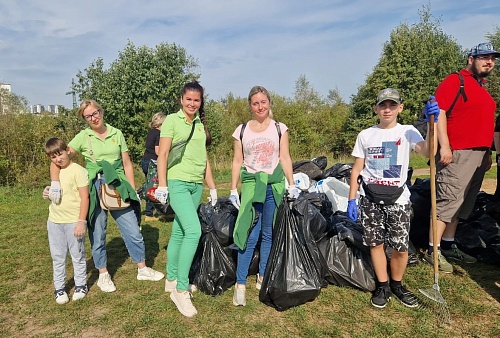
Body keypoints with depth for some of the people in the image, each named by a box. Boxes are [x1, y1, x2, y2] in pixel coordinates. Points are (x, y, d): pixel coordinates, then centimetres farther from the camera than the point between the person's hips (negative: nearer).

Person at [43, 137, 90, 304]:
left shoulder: (78, 170, -13)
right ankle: (59, 288, 26)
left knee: (78, 255, 8)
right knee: (58, 257, 13)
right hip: (54, 221, 6)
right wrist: (48, 193, 1)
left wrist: (81, 222, -19)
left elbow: (84, 197, -15)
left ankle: (80, 285, 24)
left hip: (74, 221, -6)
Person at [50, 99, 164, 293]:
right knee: (97, 235, 8)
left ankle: (143, 269, 22)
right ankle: (103, 275, 27)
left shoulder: (117, 134, 5)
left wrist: (134, 190, 6)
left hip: (119, 189, 1)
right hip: (94, 191, -1)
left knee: (134, 232, 4)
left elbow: (127, 164, 7)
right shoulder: (83, 137, 0)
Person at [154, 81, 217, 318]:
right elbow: (162, 154, -6)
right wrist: (162, 185, -13)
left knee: (179, 232, 11)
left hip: (197, 185, 6)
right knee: (194, 230, -19)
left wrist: (212, 187, 17)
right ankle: (181, 289, -9)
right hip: (178, 183, -6)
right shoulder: (172, 120, -1)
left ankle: (171, 280, 24)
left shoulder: (199, 125, 16)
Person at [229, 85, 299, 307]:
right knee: (251, 235, -7)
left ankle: (263, 278, 23)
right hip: (251, 184, -1)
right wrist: (233, 190, 1)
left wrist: (292, 185, 0)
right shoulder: (242, 130, 6)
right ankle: (240, 284, 0)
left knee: (268, 234, 8)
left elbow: (285, 158, 6)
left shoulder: (280, 128, 6)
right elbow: (237, 162, 5)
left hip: (275, 185, 1)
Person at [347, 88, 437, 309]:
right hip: (369, 198, 1)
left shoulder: (407, 132, 1)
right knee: (375, 243, 7)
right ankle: (383, 286, 25)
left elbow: (427, 152, -19)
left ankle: (397, 285, 26)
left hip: (397, 199, -1)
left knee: (400, 247, 1)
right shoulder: (365, 135, 5)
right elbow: (357, 170, 6)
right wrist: (351, 200, 2)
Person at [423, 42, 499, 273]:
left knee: (462, 205, 11)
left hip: (479, 155, 9)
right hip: (457, 154, -9)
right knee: (447, 201, -9)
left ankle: (449, 246, 20)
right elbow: (439, 111, -16)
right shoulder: (455, 81, -4)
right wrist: (444, 146, -22)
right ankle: (433, 251, -2)